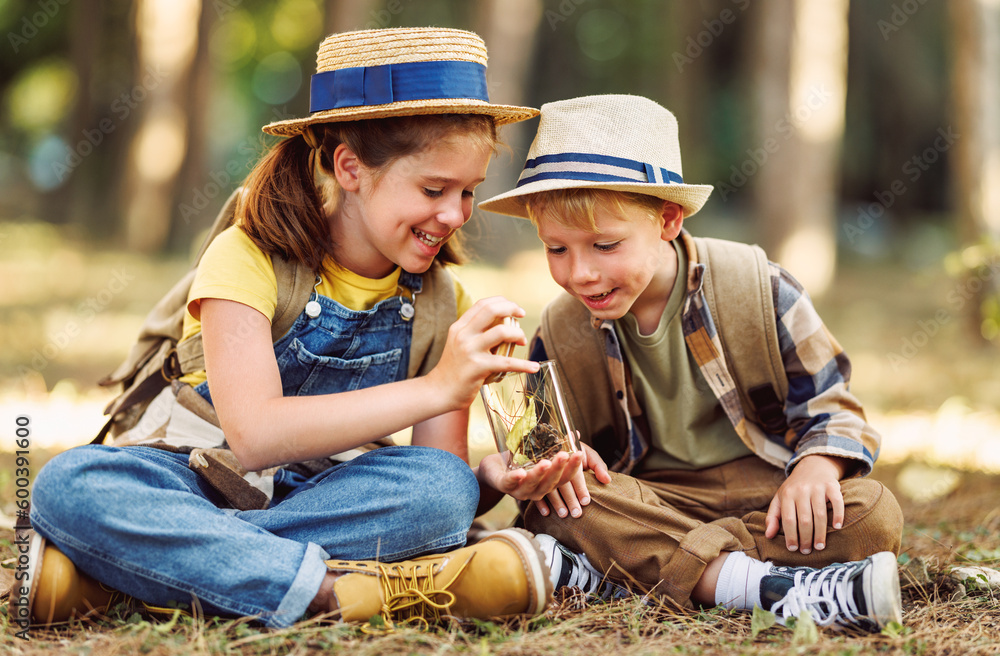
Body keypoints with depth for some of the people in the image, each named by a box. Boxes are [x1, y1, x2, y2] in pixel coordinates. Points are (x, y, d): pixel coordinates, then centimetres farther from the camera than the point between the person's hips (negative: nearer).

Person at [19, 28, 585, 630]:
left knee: (446, 486, -30)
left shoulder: (440, 305, 3)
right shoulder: (248, 258, -11)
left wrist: (498, 478, -24)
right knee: (72, 483, -33)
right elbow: (253, 436, -26)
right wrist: (437, 388, -29)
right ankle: (349, 590, -40)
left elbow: (435, 495, -1)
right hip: (196, 484, -3)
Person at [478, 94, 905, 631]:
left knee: (874, 517, -30)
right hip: (651, 500, 1)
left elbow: (829, 405, -3)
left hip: (766, 488, 0)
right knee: (557, 505, -29)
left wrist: (816, 467, -24)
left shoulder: (756, 289, -7)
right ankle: (771, 587, -38)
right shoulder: (560, 335, 0)